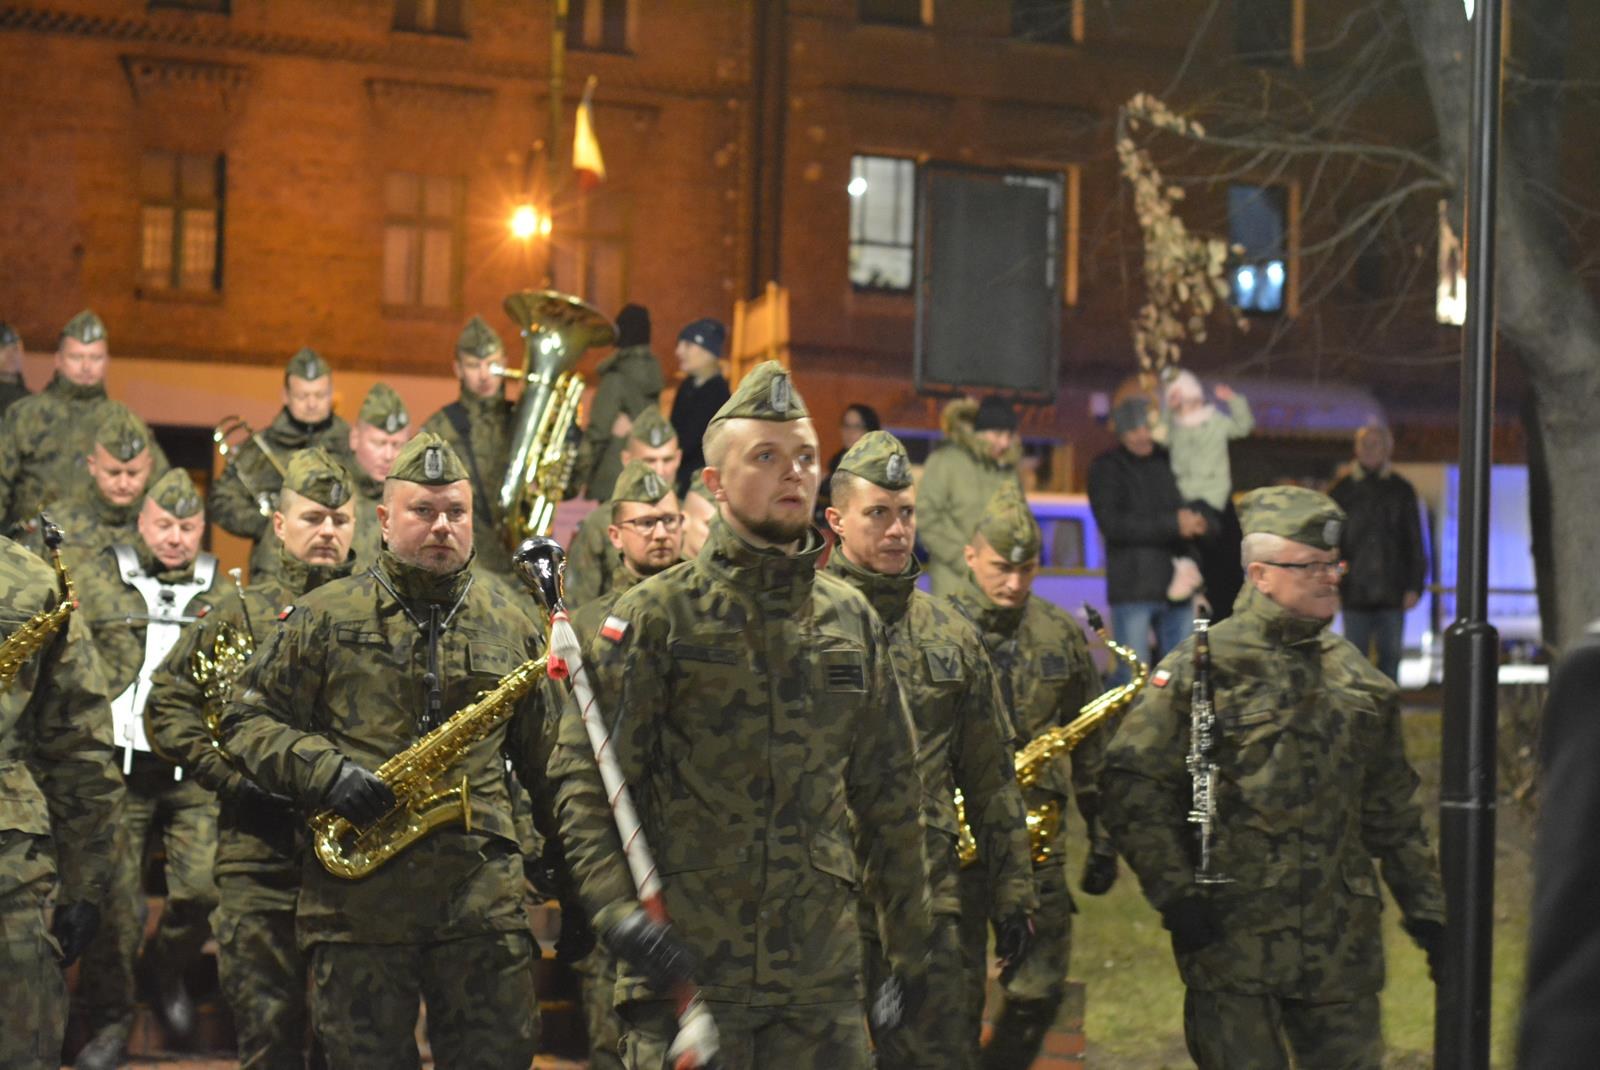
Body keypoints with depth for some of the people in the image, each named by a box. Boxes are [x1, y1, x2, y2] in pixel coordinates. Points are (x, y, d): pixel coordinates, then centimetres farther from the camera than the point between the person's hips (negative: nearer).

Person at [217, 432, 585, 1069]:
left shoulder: (510, 625, 12)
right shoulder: (325, 618, 4)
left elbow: (542, 759, 19)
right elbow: (247, 720, 3)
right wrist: (325, 773, -11)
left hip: (483, 898, 2)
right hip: (356, 899, -1)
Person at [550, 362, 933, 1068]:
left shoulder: (852, 621, 13)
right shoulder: (657, 615, -2)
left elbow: (888, 795, 19)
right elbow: (582, 774, -5)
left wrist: (910, 945, 19)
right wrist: (615, 906, -19)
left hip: (821, 977, 4)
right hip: (685, 966, -4)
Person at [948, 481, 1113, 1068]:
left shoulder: (1063, 635, 7)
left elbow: (1089, 744, 13)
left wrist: (1101, 836, 12)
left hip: (1038, 838, 4)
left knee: (1039, 992, 6)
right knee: (956, 997, -1)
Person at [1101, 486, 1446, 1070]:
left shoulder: (1354, 676, 12)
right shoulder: (1204, 667, -6)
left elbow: (1393, 812, 19)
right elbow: (1134, 784, -8)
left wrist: (1428, 912, 17)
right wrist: (1175, 893, -14)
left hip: (1341, 950, 5)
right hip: (1233, 942, -5)